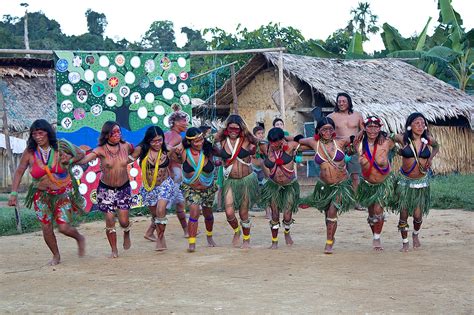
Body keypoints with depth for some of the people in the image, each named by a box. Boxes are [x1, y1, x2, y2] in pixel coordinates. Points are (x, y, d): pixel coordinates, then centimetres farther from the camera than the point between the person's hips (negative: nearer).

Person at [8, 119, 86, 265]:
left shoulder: (61, 147, -12)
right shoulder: (30, 152, -9)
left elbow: (81, 154, 4)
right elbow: (19, 172, 1)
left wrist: (69, 161, -15)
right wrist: (13, 193, -5)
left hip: (63, 193, -2)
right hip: (42, 195, 2)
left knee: (64, 227, -9)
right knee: (46, 228, 2)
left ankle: (80, 238, 25)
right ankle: (56, 256, 27)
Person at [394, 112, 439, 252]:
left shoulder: (428, 139, -7)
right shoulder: (403, 139, -10)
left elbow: (436, 146, 15)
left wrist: (431, 158, 1)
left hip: (421, 182, 1)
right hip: (405, 180, -1)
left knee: (418, 215, 0)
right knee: (403, 213, 1)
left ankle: (416, 235, 32)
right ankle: (405, 242, 20)